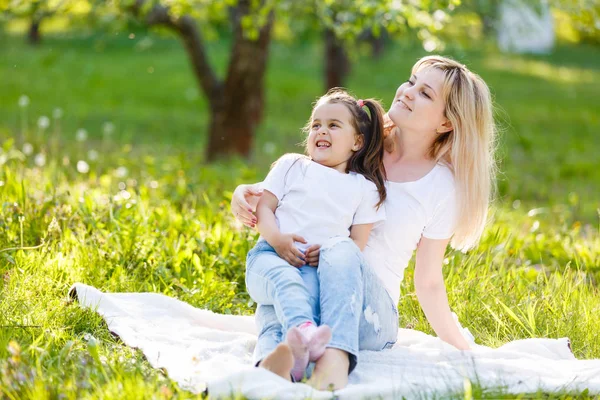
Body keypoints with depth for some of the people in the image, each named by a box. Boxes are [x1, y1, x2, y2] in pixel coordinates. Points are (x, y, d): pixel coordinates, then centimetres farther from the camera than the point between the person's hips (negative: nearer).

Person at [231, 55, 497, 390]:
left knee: (340, 249, -36)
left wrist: (464, 351, -4)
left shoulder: (443, 187, 1)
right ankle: (274, 364, -64)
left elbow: (429, 284, 5)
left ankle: (336, 361, -59)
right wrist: (247, 193, -4)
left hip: (370, 307, -3)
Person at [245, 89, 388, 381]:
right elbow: (263, 207, 10)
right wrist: (277, 239, -11)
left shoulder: (364, 187, 18)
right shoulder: (291, 166, 21)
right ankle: (303, 328, -67)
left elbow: (358, 242, 10)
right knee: (285, 279, -39)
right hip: (272, 255, -2)